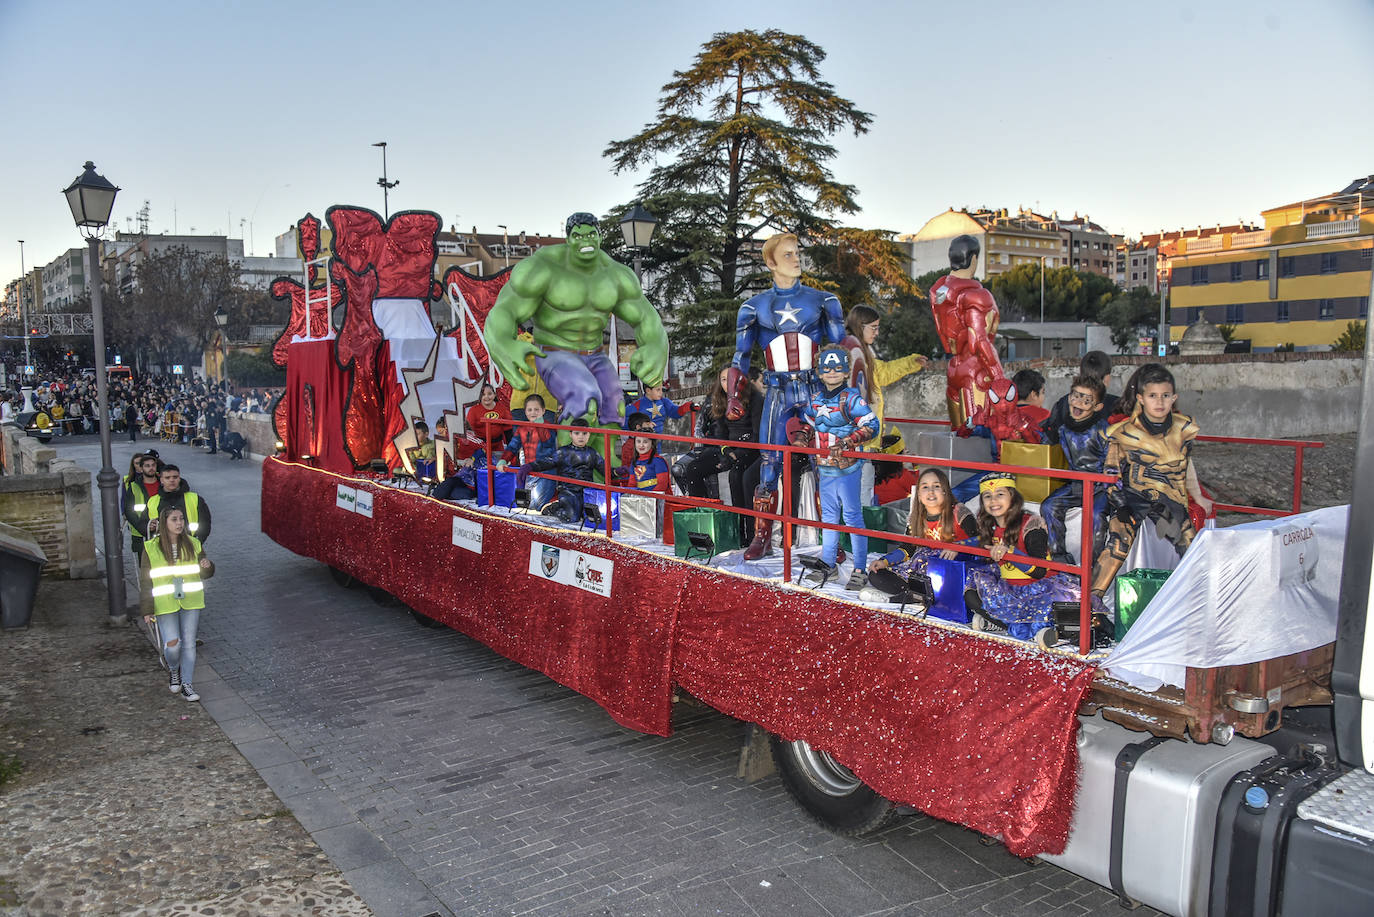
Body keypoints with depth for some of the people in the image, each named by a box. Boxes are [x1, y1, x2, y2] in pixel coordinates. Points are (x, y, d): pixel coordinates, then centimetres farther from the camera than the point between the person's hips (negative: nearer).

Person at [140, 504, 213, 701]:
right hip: (165, 604, -2)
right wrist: (147, 609, -2)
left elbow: (203, 574, 12)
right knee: (172, 643, -10)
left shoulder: (193, 544, 4)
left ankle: (186, 684, 15)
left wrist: (207, 567, -13)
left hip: (191, 603, 2)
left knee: (189, 643, 4)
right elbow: (146, 581, 0)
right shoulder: (151, 548, -2)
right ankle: (173, 671, 23)